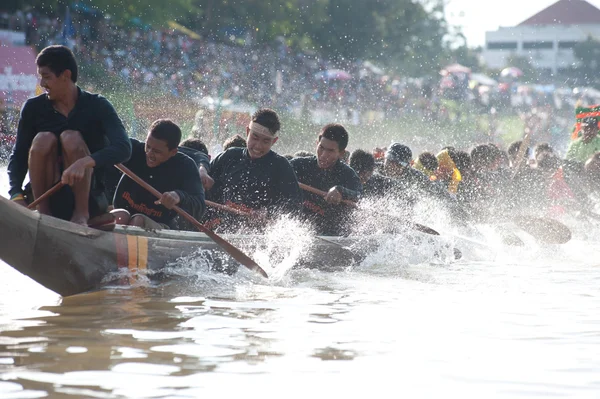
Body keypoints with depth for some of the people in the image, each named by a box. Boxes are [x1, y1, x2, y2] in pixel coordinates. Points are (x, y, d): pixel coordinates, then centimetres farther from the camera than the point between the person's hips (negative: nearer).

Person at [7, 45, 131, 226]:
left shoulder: (97, 106, -6)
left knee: (71, 138, -24)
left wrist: (85, 162, -39)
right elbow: (18, 157, -2)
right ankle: (42, 212, -18)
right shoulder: (34, 108, 2)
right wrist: (16, 195, -21)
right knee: (43, 139, -21)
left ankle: (81, 214, -22)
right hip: (47, 198, 2)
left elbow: (123, 149, -21)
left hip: (89, 198, -2)